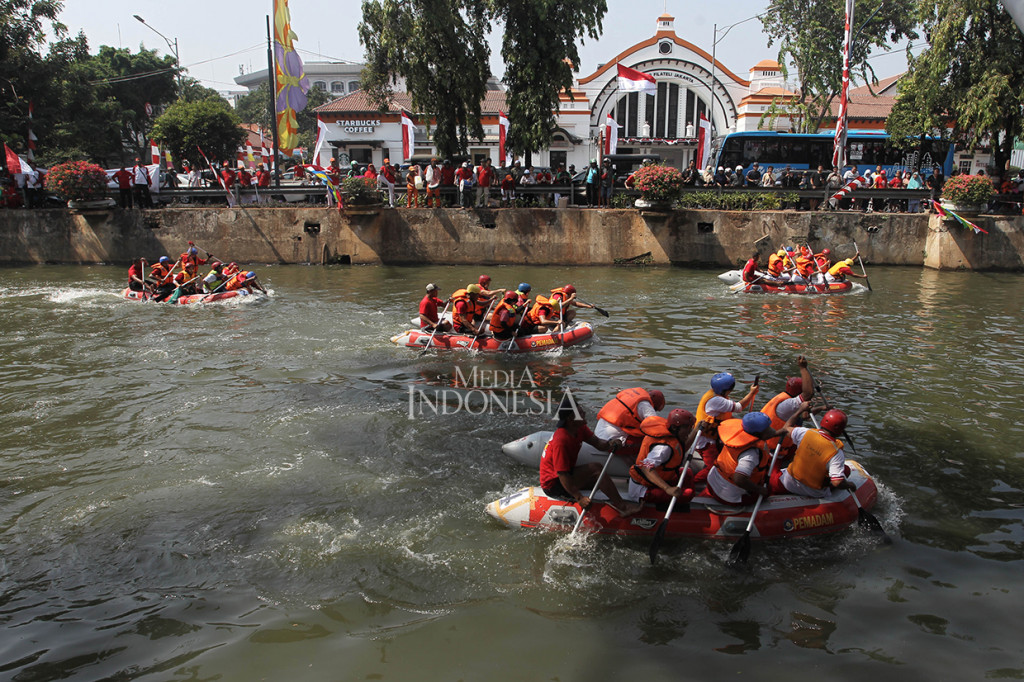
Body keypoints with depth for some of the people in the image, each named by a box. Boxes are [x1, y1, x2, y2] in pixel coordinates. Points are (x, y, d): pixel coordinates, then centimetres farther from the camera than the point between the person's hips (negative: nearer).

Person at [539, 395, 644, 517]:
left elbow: (597, 442, -3)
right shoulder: (561, 439, -29)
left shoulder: (580, 428, -1)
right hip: (553, 485, -11)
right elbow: (562, 475, -30)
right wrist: (579, 498, -32)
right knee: (595, 468, -23)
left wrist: (609, 444, -26)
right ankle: (622, 506, -18)